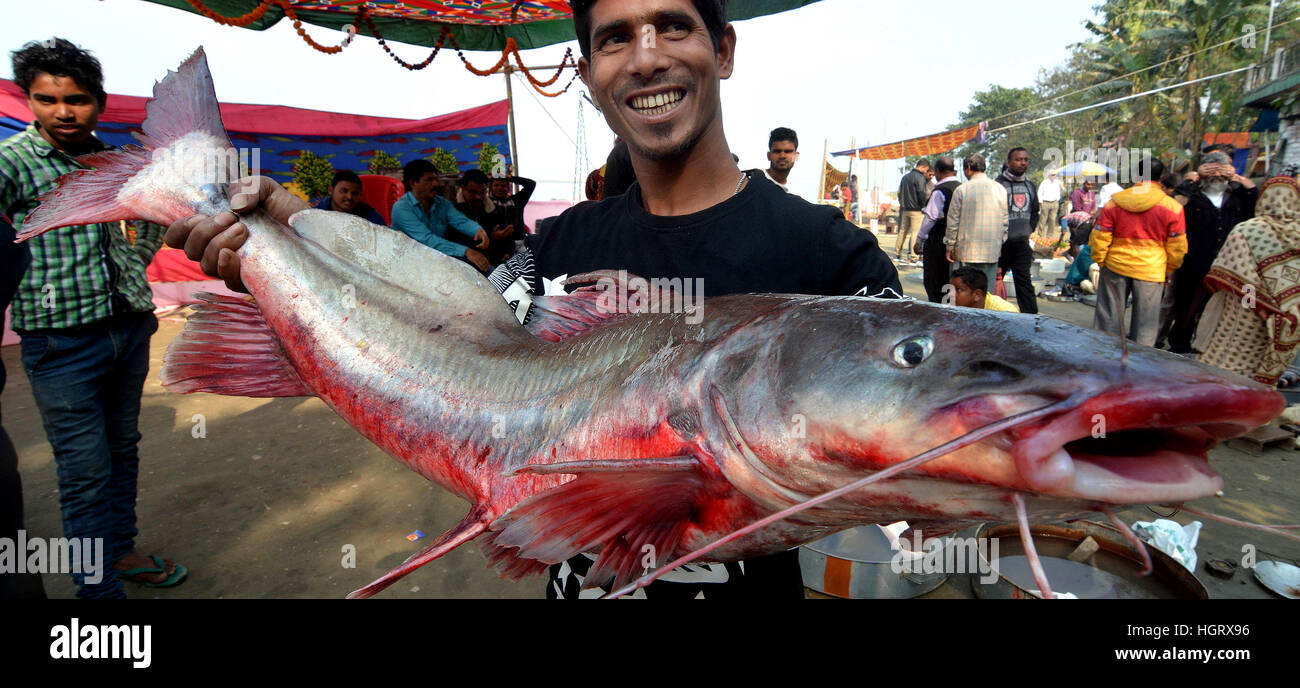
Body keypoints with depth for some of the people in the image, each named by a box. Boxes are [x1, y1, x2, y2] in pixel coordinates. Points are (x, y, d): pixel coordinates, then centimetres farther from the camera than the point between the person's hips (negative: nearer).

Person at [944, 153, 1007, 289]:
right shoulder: (1000, 189, 7)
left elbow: (953, 221, -4)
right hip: (993, 251, 4)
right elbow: (1005, 221, 10)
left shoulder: (962, 190, -5)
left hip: (967, 251, -4)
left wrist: (950, 247, 4)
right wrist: (1000, 244, 19)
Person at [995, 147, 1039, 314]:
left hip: (1023, 244, 5)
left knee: (1025, 281, 5)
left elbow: (1035, 211, 23)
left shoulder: (1030, 185, 13)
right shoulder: (998, 184, -6)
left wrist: (1029, 230, 10)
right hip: (1002, 243, -5)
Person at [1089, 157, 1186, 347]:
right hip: (1151, 271, -1)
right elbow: (1177, 247, 2)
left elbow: (1099, 237, 0)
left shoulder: (1115, 202, -3)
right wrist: (1169, 270, 15)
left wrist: (1099, 261, 11)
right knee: (1144, 323, 8)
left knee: (1109, 316, 11)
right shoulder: (1172, 207, -5)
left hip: (1115, 266, 1)